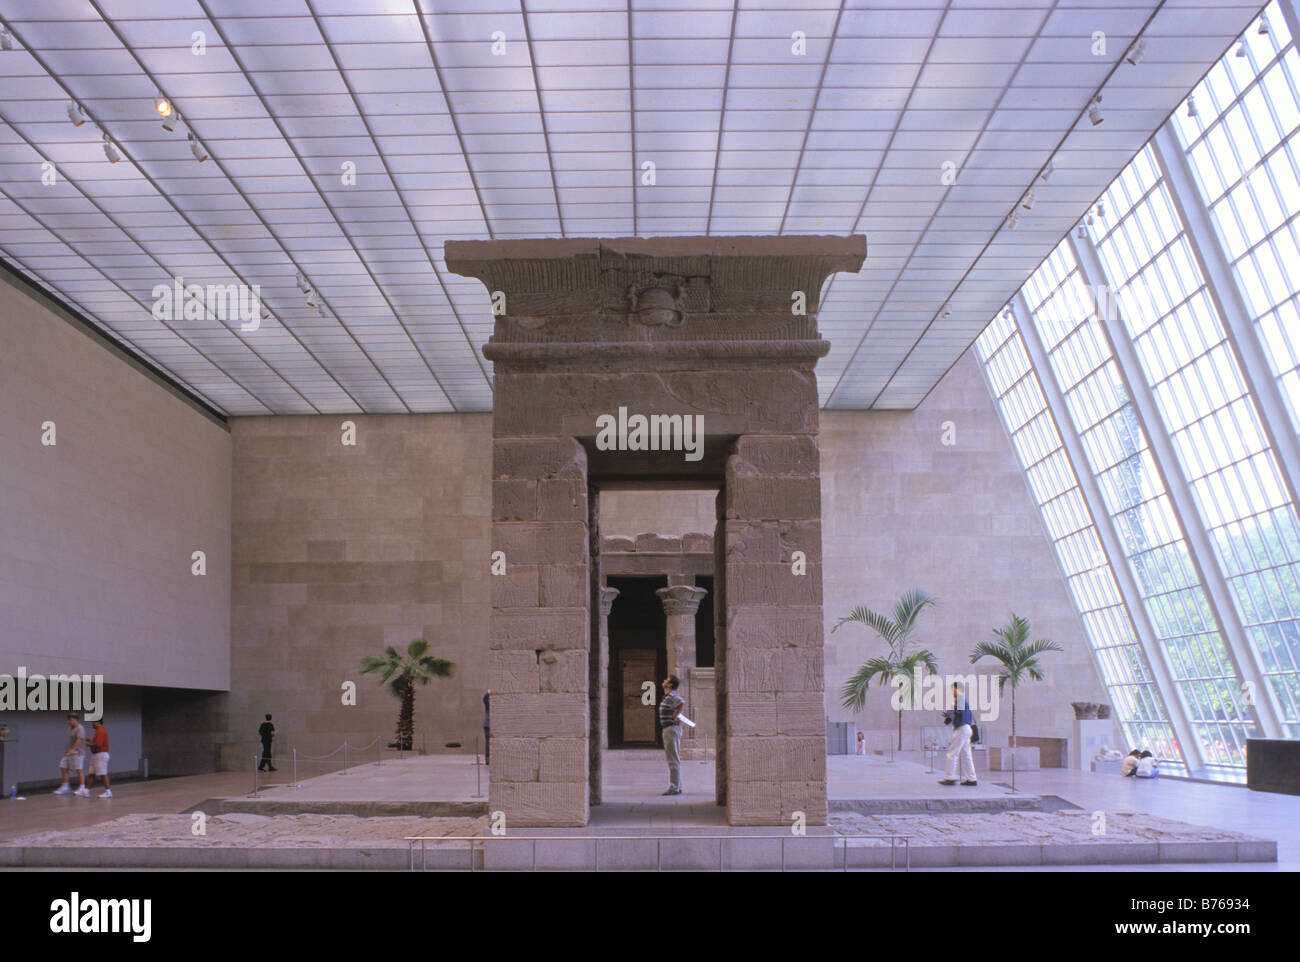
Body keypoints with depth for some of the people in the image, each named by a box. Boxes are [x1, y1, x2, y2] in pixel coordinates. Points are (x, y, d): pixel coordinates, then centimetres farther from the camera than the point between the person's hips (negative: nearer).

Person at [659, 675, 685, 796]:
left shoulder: (672, 696, -15)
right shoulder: (668, 696, 17)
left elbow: (683, 703, -35)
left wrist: (675, 716, -23)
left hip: (671, 729, -11)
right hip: (669, 729, 11)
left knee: (673, 759, -9)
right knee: (674, 759, 12)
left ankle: (674, 788, -9)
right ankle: (677, 787, 16)